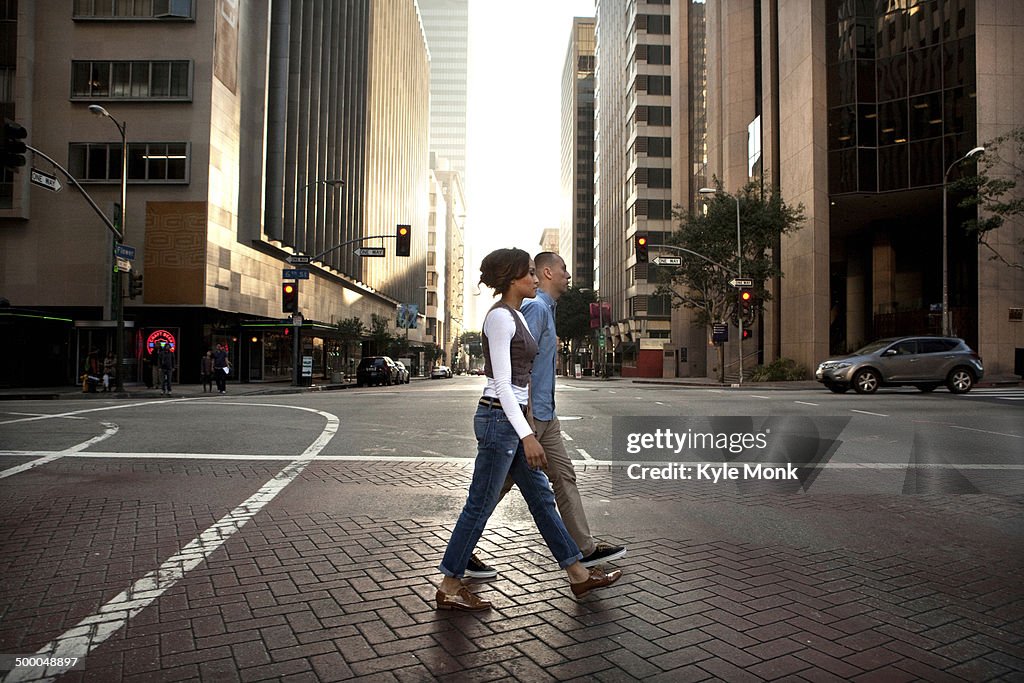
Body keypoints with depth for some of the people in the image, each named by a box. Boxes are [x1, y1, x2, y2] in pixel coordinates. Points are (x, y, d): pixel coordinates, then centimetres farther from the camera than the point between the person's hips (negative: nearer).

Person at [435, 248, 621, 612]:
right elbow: (502, 384, -21)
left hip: (511, 418, 10)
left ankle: (579, 574, 25)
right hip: (499, 418, -10)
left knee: (542, 497, 14)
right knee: (480, 505, 1)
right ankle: (449, 587, 15)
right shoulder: (500, 317, -16)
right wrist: (527, 435, -24)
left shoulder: (514, 316, 14)